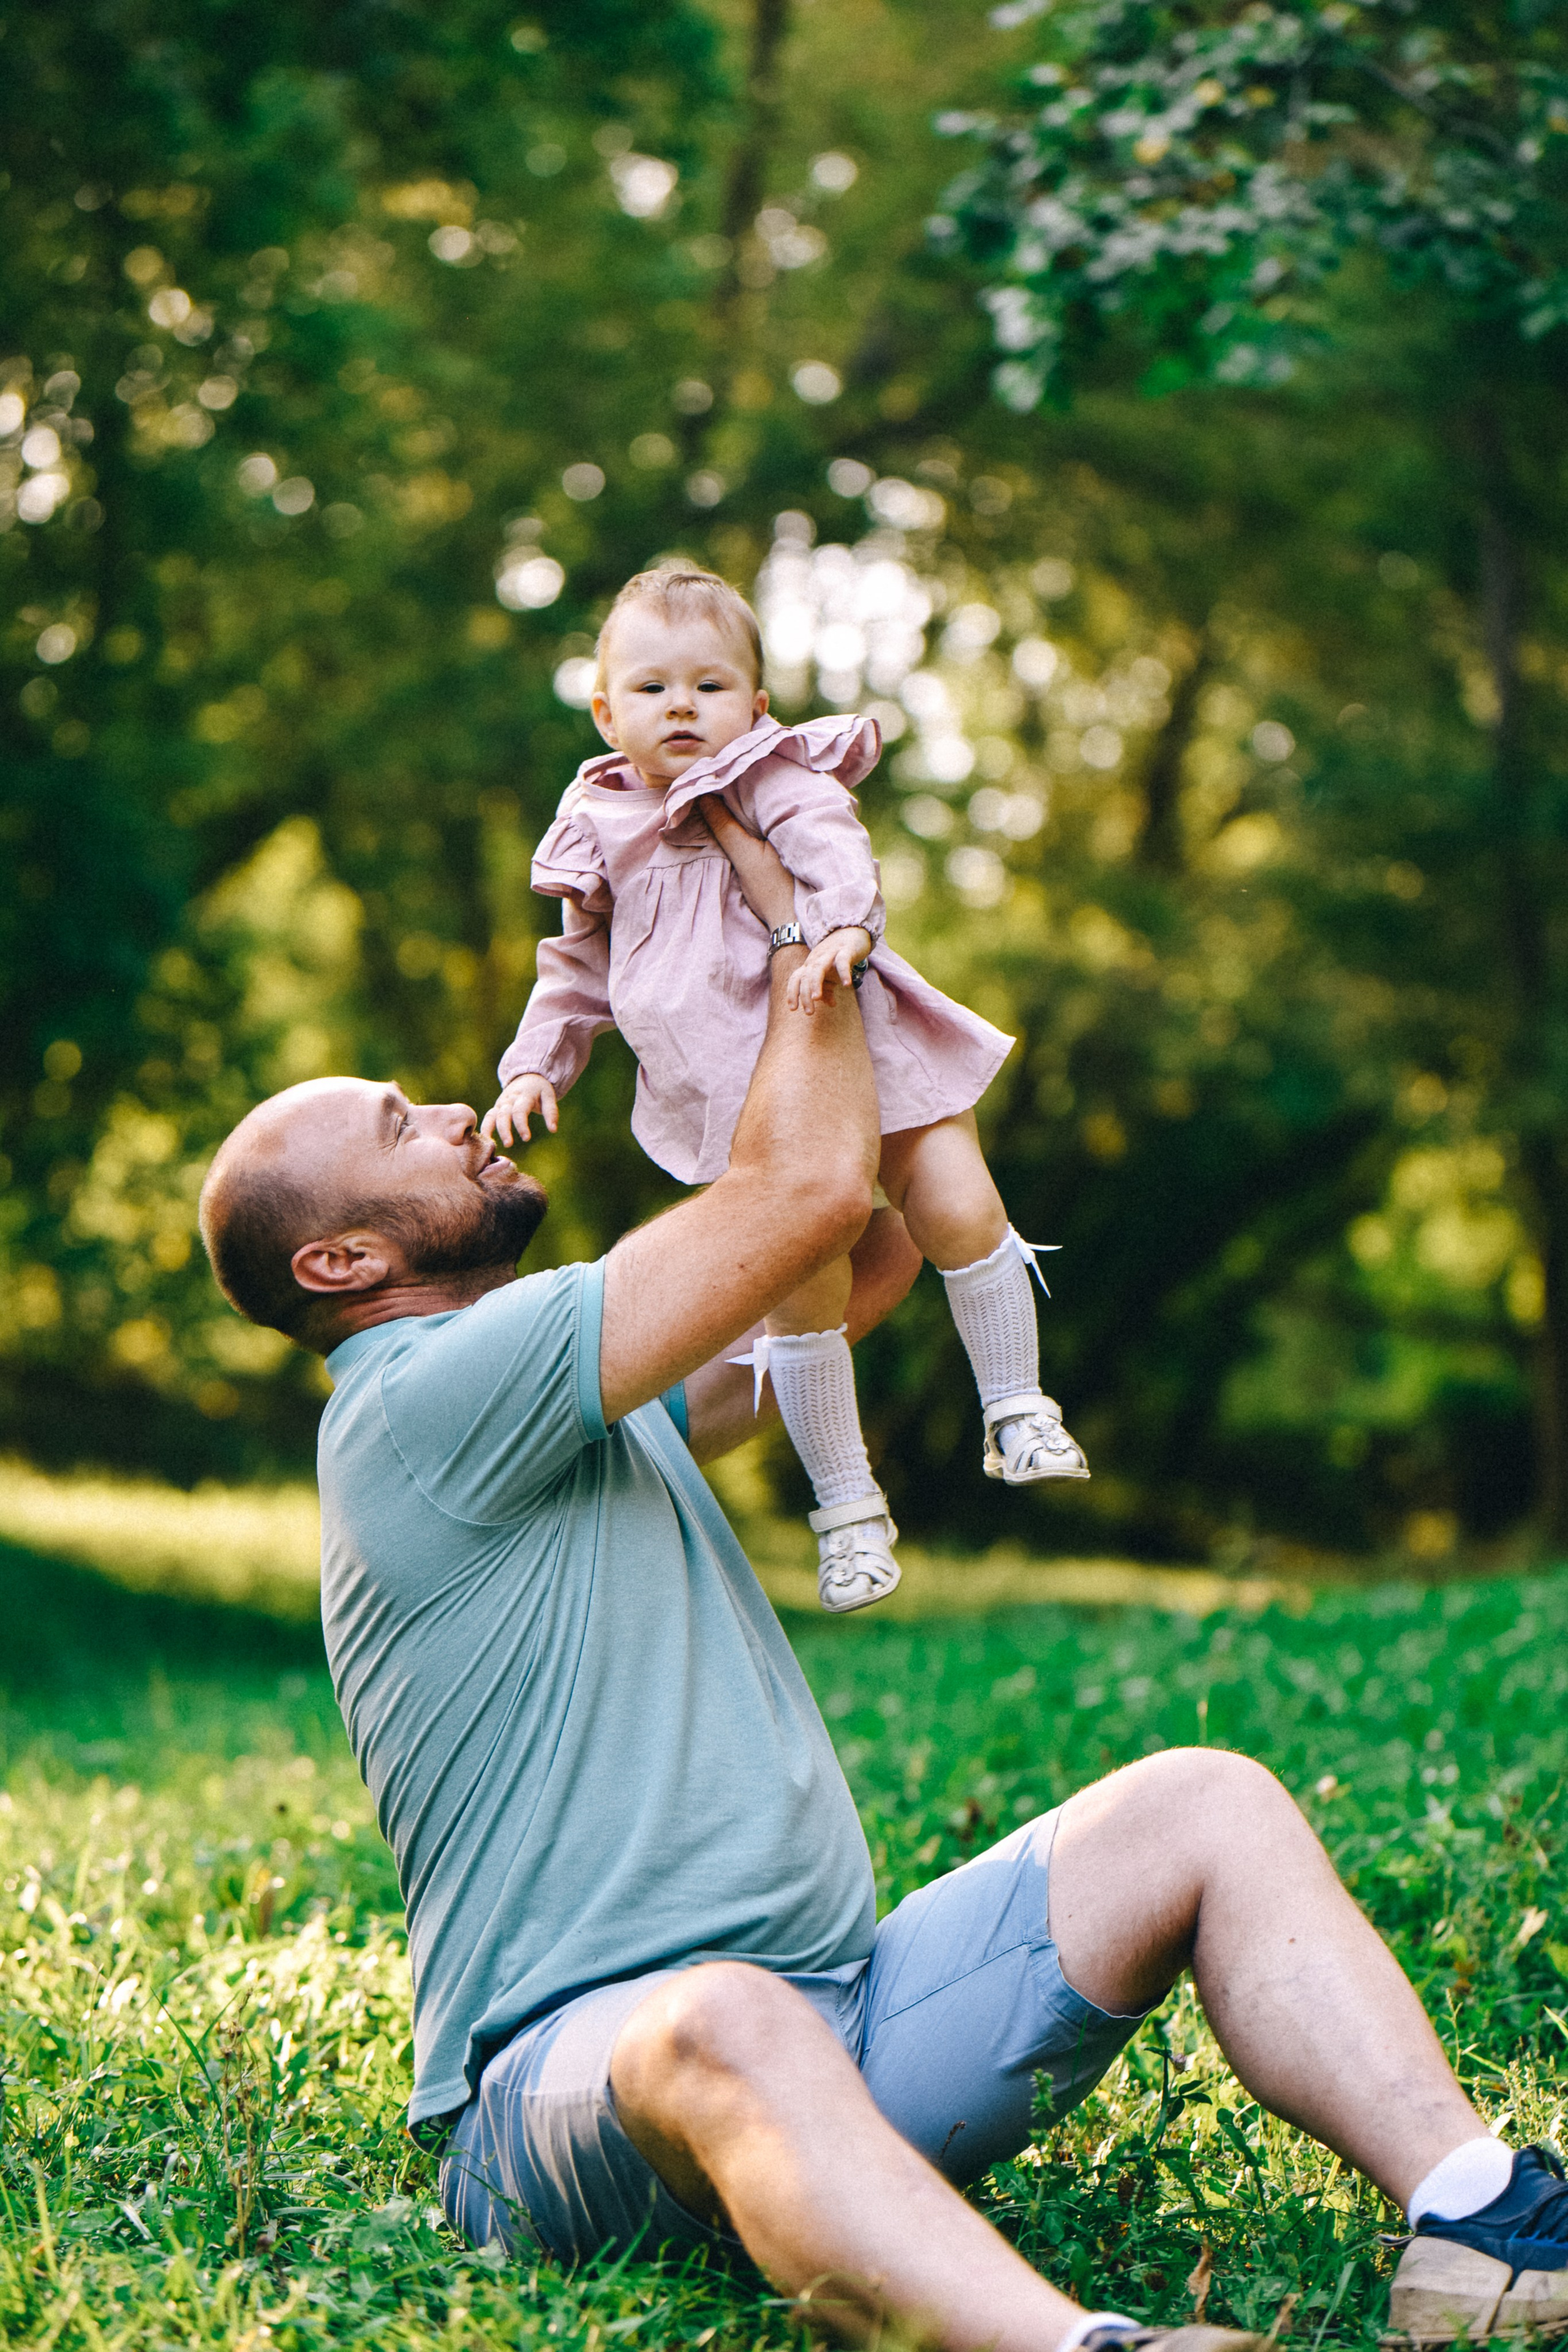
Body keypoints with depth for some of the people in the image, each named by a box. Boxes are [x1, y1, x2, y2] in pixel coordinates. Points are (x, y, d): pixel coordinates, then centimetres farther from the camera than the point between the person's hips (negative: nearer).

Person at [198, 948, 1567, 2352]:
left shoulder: (577, 1393, 20)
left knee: (1204, 1809, -4)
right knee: (727, 2027, -43)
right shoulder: (418, 1405, -10)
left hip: (843, 2004, 9)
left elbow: (879, 1247, 28)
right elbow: (809, 1187, -14)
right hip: (576, 2066, -9)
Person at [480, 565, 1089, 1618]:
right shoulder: (604, 833, 9)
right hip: (754, 1096, 2)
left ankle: (1017, 1410, 10)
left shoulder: (773, 779, -2)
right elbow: (579, 968, 23)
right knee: (802, 1292, -2)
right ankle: (848, 1505, 12)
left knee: (961, 1215, -12)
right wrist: (535, 1067, 14)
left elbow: (833, 843, -23)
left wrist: (844, 927, -43)